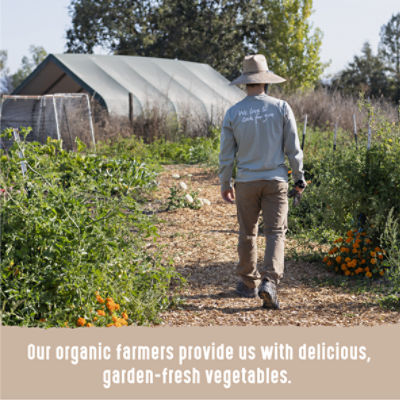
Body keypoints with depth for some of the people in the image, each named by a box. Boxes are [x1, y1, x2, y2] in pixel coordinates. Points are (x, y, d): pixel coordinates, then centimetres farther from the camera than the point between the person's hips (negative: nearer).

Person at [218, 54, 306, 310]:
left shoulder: (233, 113, -2)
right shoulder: (281, 108, -4)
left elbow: (226, 154, 2)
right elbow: (293, 148, -1)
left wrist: (225, 184, 14)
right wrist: (299, 177, 10)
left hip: (246, 182, 1)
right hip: (275, 180, -1)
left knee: (248, 233, 13)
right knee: (276, 232, 0)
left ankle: (249, 283, 24)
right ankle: (269, 282, -16)